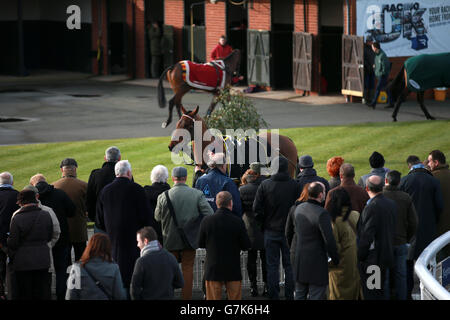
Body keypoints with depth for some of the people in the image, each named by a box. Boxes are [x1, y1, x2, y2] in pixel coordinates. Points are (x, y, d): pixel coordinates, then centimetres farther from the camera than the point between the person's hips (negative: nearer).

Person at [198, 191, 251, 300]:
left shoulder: (206, 221, -8)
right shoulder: (238, 222, -11)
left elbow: (200, 244, 2)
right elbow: (246, 246, -7)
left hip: (213, 270, 1)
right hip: (233, 270, -1)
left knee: (213, 298, 8)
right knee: (234, 298, 10)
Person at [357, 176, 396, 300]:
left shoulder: (372, 207, -21)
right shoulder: (392, 204, 4)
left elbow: (366, 236, -20)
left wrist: (359, 256, -11)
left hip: (372, 259, -8)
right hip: (386, 255, 8)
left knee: (370, 294, -2)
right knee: (380, 291, 18)